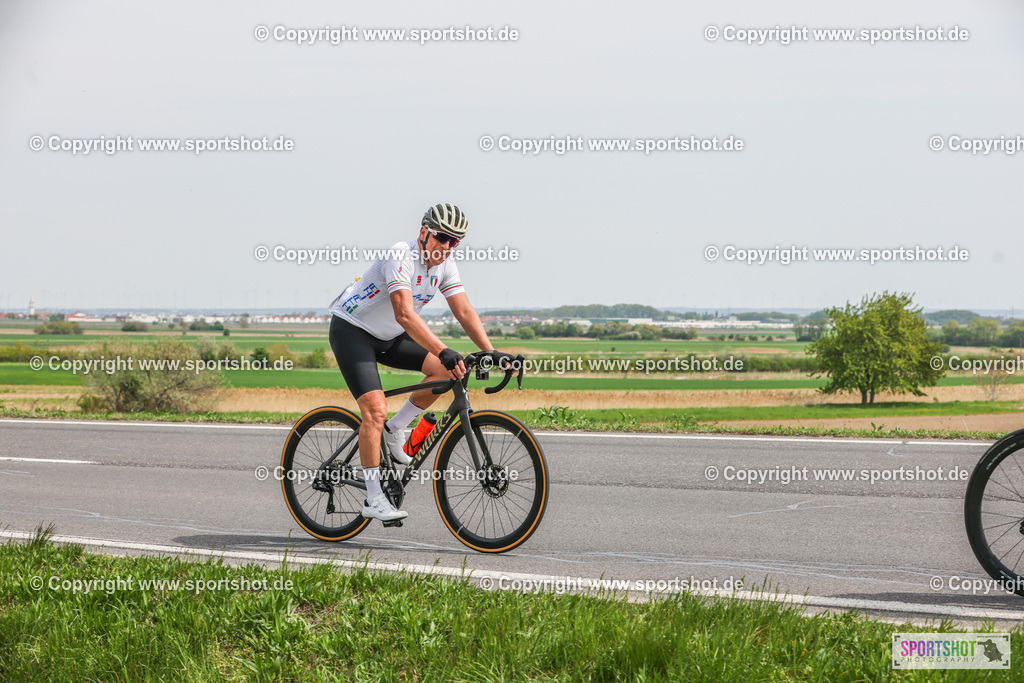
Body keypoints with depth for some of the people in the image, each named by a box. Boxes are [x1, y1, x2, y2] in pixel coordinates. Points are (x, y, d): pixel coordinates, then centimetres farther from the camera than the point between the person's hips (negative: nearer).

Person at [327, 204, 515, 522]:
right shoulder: (401, 257, -28)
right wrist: (444, 351, -48)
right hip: (351, 331, -8)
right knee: (375, 410, -20)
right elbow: (405, 315, -39)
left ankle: (394, 431, 3)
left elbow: (464, 311, -9)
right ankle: (374, 499, -14)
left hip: (389, 337, 8)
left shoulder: (445, 266, -5)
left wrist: (490, 351, -22)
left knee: (446, 370, -12)